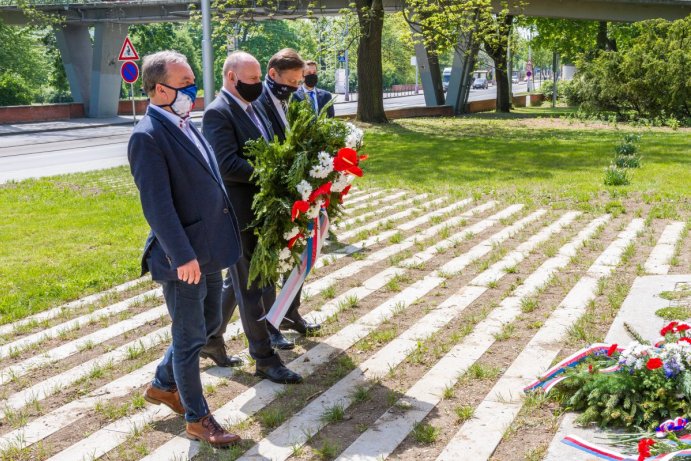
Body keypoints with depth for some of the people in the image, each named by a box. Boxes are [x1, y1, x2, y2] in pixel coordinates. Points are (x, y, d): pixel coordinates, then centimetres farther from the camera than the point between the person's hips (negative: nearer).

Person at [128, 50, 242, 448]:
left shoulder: (186, 125, 10)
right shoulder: (149, 137, -18)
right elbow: (157, 205, -23)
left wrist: (224, 237, 16)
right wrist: (183, 256, -24)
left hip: (210, 250, 9)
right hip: (184, 258, -9)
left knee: (208, 325, 21)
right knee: (190, 337, 6)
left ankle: (163, 385, 41)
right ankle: (198, 418, 22)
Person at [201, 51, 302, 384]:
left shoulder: (253, 108, 12)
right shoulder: (218, 113, -15)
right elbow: (227, 165, -25)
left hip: (259, 210, 9)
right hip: (238, 214, -9)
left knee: (237, 281, 19)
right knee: (249, 288, 2)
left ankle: (211, 338, 35)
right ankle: (265, 359, 12)